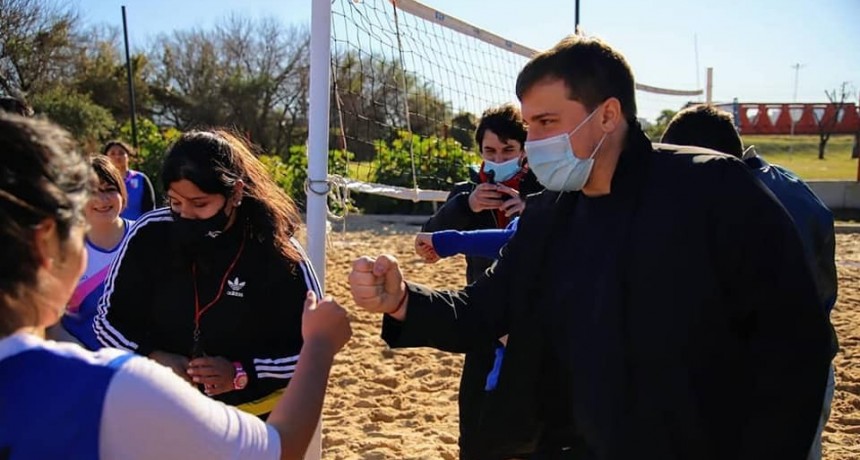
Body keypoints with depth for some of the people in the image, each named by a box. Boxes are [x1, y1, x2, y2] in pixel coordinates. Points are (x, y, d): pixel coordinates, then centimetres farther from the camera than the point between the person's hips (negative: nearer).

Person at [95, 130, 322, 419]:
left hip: (254, 420, -2)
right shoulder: (150, 236, -12)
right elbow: (109, 319, 0)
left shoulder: (279, 253, -18)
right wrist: (149, 357, -20)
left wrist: (242, 373, -26)